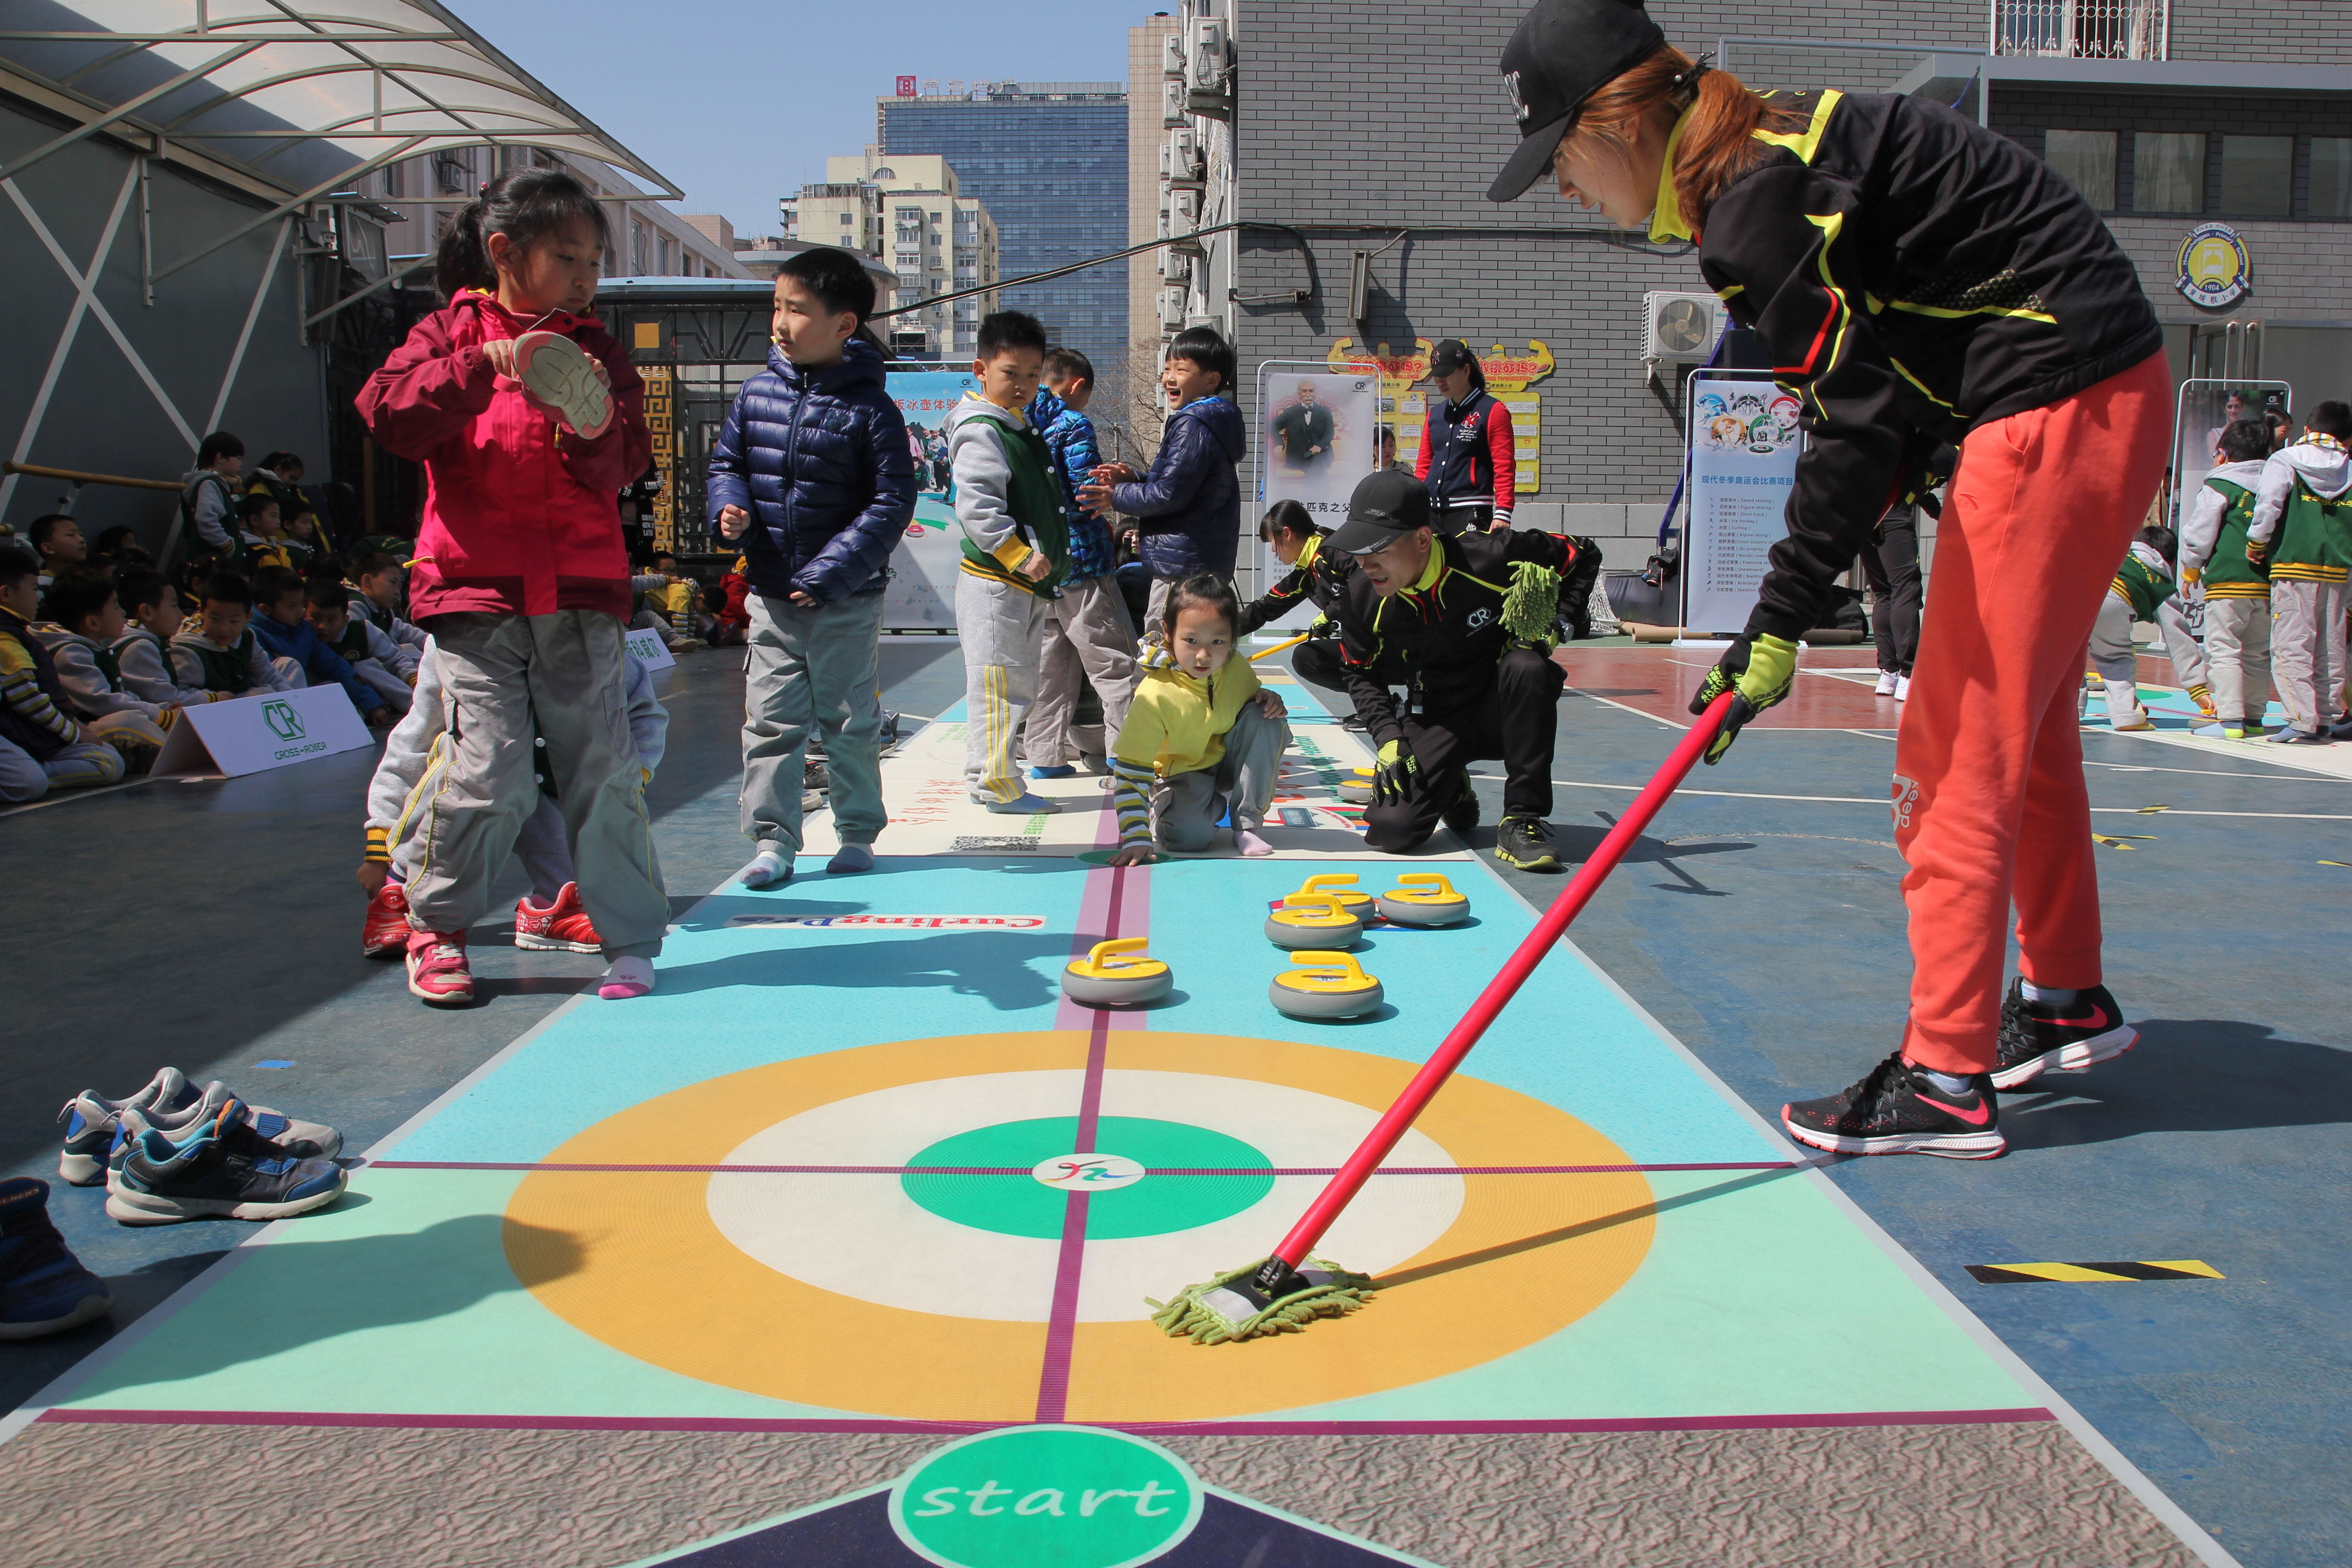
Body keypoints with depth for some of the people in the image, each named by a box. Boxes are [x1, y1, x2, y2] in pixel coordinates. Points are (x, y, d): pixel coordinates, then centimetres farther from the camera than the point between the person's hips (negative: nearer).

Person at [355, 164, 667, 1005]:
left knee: (602, 767, -1)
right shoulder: (453, 332, 6)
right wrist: (484, 366, -21)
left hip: (580, 590, 2)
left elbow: (623, 468, 0)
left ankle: (630, 939, 8)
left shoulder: (598, 352, 11)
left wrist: (594, 430, -22)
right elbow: (386, 412, -10)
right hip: (476, 588, -2)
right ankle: (435, 923, 16)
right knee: (491, 773, -6)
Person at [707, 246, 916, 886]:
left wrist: (831, 574, -17)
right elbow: (726, 462, 15)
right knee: (771, 722, 4)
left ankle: (857, 832, 24)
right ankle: (772, 839, 12)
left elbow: (893, 502, -12)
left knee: (851, 723, 10)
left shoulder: (870, 408, -10)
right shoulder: (757, 394, 3)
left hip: (848, 600, -3)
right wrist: (731, 507, -9)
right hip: (770, 595, 3)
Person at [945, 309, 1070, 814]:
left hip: (1026, 582, 10)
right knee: (999, 681, -5)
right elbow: (976, 506, -24)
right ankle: (996, 782, 2)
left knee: (1018, 683, 15)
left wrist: (1050, 556, 21)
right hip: (995, 582, -10)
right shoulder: (981, 431, -14)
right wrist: (1021, 555, -25)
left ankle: (986, 776, 24)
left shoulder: (1021, 427, 17)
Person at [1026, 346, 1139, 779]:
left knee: (1050, 662, 14)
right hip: (1081, 563, -7)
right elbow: (1088, 494, -17)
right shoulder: (1074, 425, -11)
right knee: (1115, 662, -1)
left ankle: (1045, 755, 16)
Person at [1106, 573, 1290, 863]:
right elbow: (1130, 771, -27)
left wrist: (1270, 700, -13)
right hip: (1180, 775, -5)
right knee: (1190, 835, -34)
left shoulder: (1238, 670, -12)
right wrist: (1137, 838, -35)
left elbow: (1256, 703, 14)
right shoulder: (1155, 696, -29)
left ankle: (1246, 825, -14)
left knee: (1264, 720, -21)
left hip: (1229, 764, 5)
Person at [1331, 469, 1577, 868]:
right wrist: (1388, 739, -8)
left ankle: (1522, 820, -23)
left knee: (1527, 668, -37)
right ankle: (1453, 792, 17)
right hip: (1434, 718, 2)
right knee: (1390, 831, -20)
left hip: (1503, 711, -1)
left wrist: (1549, 620, -17)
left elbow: (1576, 557, -4)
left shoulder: (1490, 556, -24)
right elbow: (1362, 674, 4)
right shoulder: (1361, 594, -13)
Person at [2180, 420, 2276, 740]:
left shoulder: (2218, 486, -5)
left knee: (2223, 650, -5)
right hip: (2267, 581, 6)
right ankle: (2254, 717, 16)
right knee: (2257, 654, 13)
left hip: (2228, 581, -6)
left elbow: (2199, 535, -6)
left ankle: (2230, 719, -11)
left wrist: (2191, 569, 9)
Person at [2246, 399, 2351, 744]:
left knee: (2291, 647, -4)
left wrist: (2257, 541, -1)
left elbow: (2269, 503, -13)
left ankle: (2304, 722, -12)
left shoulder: (2284, 460, -1)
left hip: (2293, 564, -4)